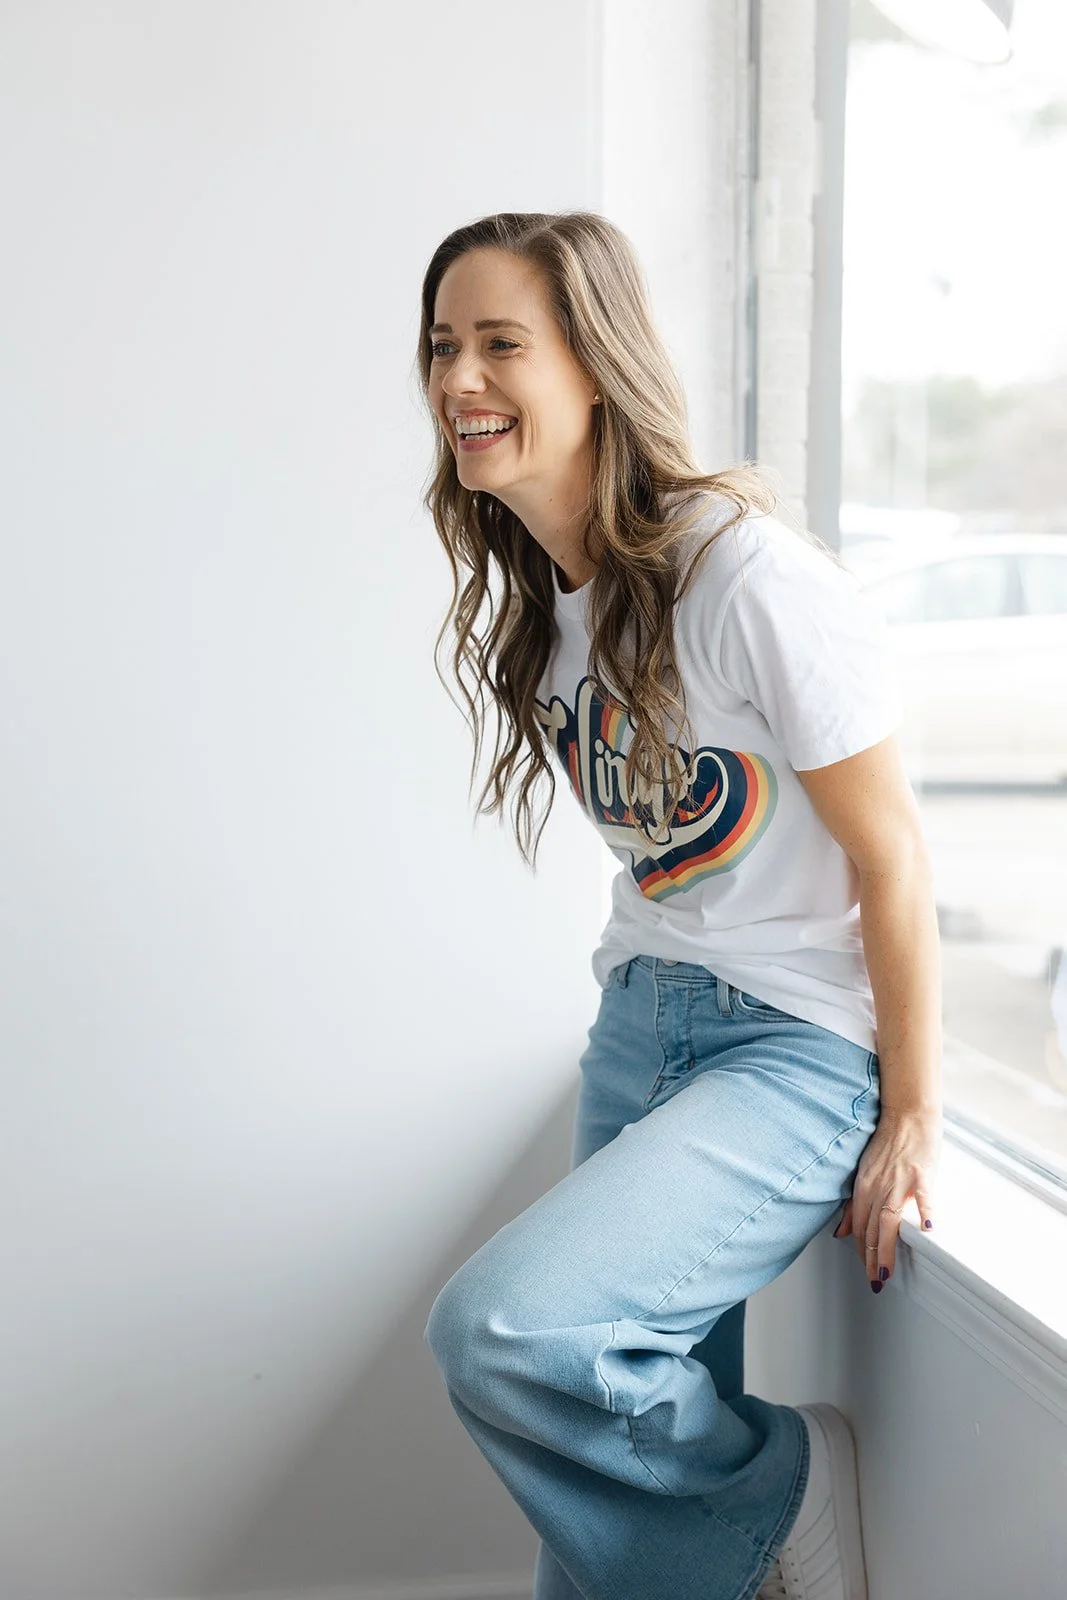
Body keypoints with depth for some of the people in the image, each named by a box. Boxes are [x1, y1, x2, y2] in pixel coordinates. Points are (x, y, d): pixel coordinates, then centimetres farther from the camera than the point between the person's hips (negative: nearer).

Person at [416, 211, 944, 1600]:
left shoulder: (750, 572, -19)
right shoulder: (540, 596, 7)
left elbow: (892, 857, -14)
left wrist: (911, 1115, -8)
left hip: (795, 1048, -7)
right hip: (637, 1020, 8)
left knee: (503, 1333, -24)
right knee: (634, 1415, 9)